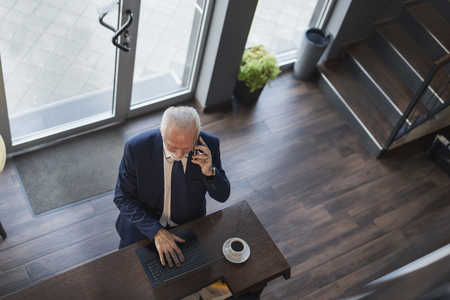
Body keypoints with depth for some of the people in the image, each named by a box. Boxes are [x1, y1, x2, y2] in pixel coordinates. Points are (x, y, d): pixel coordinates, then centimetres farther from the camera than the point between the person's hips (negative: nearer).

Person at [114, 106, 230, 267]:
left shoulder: (209, 145, -21)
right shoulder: (136, 148, -27)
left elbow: (222, 196, -10)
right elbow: (123, 198, -16)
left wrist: (209, 172, -31)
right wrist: (156, 232, -27)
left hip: (190, 227, 2)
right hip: (144, 227, -1)